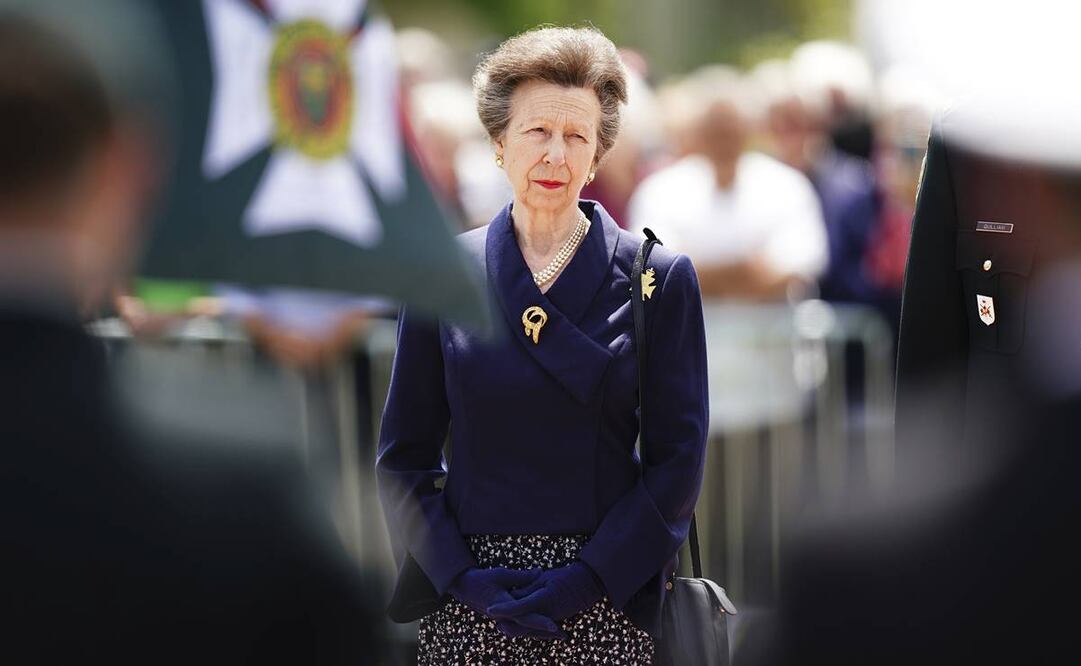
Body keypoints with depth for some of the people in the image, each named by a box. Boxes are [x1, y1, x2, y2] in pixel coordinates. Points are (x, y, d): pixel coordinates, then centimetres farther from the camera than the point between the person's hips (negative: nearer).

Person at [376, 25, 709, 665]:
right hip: (468, 604, 1)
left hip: (604, 602, -1)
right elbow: (404, 455, 6)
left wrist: (590, 579, -11)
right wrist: (462, 576, -7)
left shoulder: (659, 277, 1)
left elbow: (678, 459, -1)